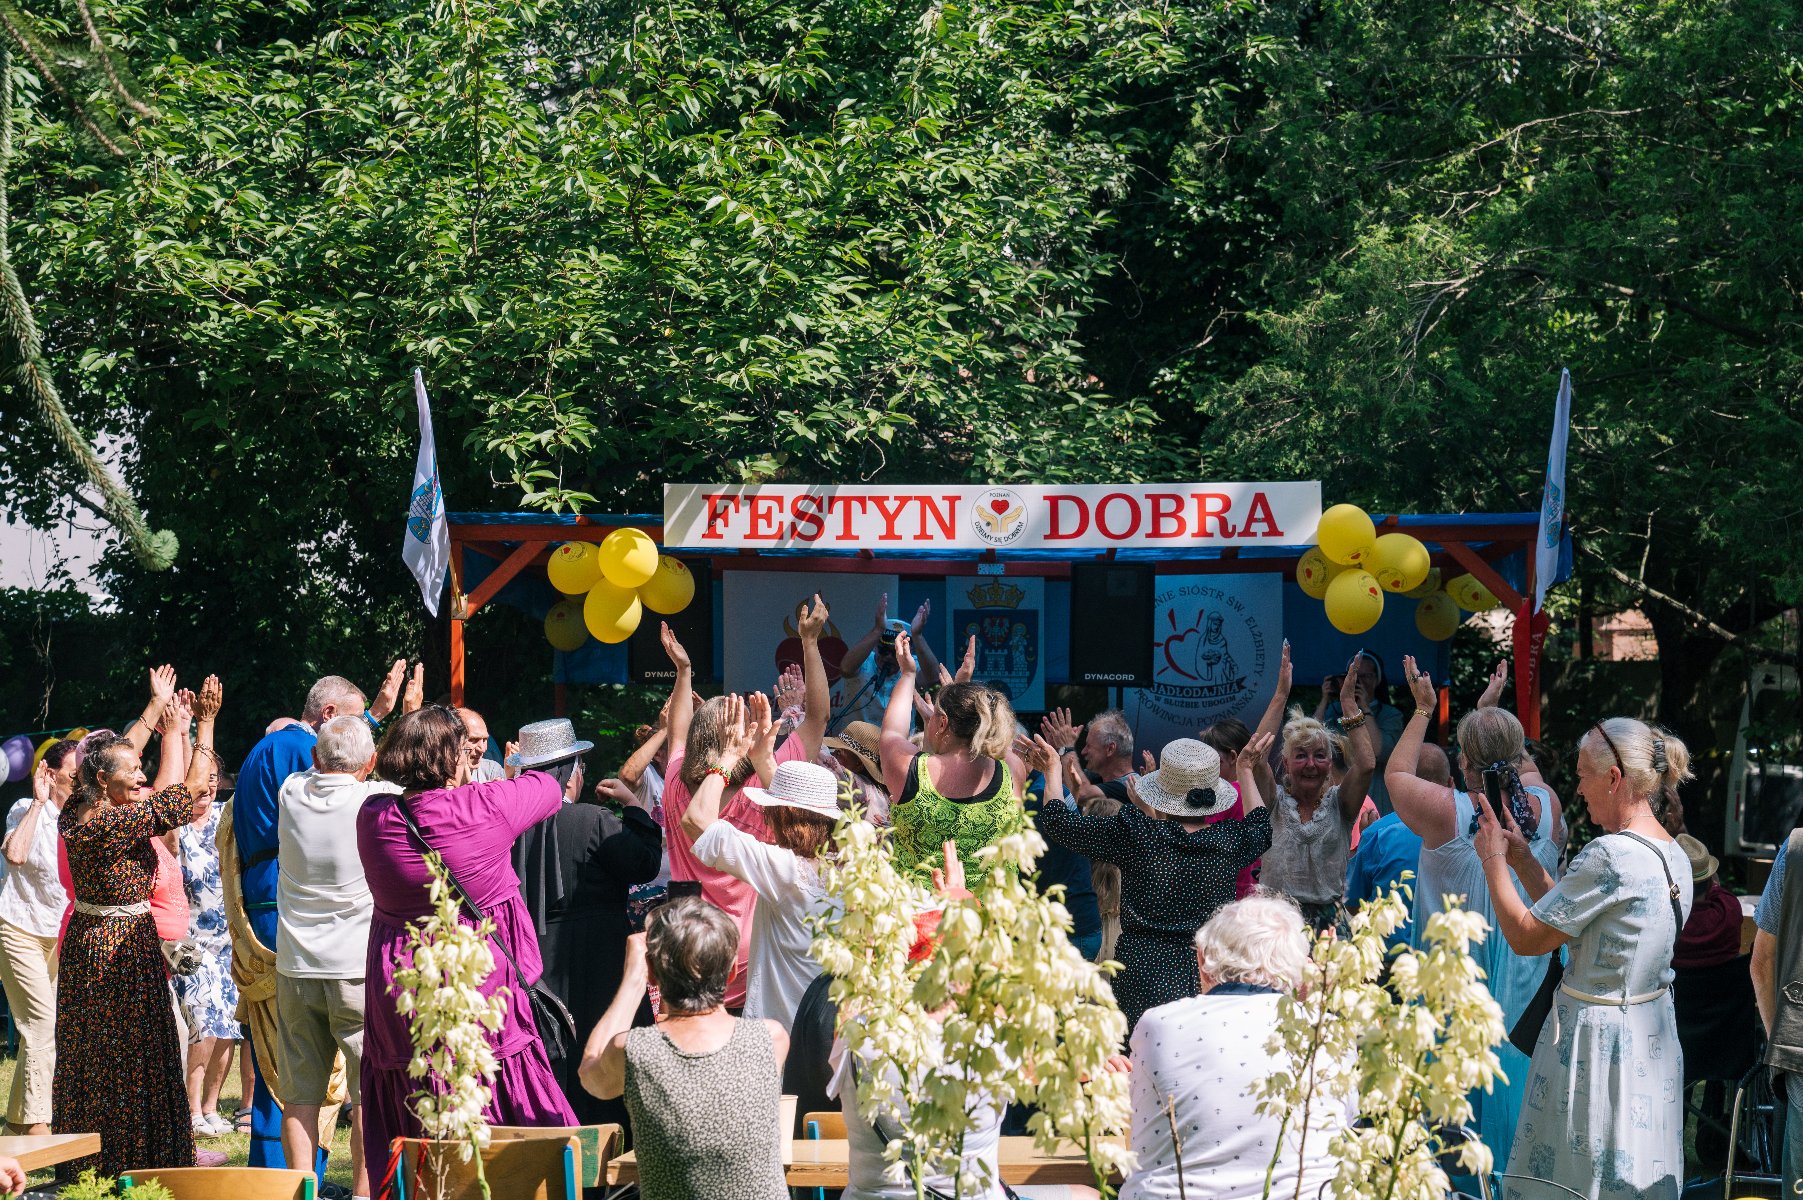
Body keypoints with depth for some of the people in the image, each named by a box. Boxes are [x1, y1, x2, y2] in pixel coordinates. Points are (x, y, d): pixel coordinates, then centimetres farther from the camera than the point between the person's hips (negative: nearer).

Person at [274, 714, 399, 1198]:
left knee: (301, 1092, 6)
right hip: (360, 971, -4)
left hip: (295, 969, 4)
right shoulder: (380, 801, -11)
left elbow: (318, 767, 22)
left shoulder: (292, 793, 1)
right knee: (370, 1091, 2)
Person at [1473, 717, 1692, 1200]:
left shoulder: (1609, 856, -23)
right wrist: (1521, 857, 15)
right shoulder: (1673, 855, 6)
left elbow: (1526, 937, -16)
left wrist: (1493, 858, -3)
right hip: (1652, 1041, 9)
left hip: (1595, 1039, -9)